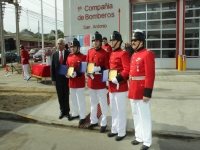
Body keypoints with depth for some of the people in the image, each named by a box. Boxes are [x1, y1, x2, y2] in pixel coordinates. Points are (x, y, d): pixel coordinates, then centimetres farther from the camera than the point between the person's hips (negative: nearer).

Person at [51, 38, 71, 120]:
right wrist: (53, 79, -1)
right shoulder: (54, 54, 3)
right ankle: (62, 111, 22)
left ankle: (67, 111, 18)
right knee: (60, 96, 10)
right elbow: (52, 67, 3)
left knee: (66, 96, 7)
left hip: (66, 78, -2)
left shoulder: (69, 54, -5)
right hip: (58, 78, 3)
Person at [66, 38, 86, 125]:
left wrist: (77, 74, -27)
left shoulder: (83, 57, -11)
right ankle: (75, 114, 34)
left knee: (81, 100, 3)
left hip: (80, 82, -6)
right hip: (71, 82, 7)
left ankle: (83, 116, 15)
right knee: (73, 99, 17)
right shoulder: (69, 57, 8)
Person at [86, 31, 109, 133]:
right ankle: (93, 121, 32)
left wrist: (99, 68, -24)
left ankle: (104, 123, 19)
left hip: (100, 82, -5)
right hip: (91, 81, 5)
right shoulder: (89, 52, 7)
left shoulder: (105, 53, -8)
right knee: (93, 102, 17)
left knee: (103, 103, 6)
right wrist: (88, 72, -6)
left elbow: (107, 67, -9)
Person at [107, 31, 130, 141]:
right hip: (111, 86, 9)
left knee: (120, 110, 2)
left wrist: (118, 78, -25)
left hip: (120, 86, -9)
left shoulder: (123, 54, -11)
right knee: (113, 109, 17)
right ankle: (114, 130, 31)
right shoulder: (111, 54, 13)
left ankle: (121, 132, 16)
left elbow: (127, 70, -19)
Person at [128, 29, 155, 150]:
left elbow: (150, 75, -19)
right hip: (133, 90, 9)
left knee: (144, 116, 2)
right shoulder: (134, 55, 14)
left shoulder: (148, 54, -13)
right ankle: (139, 137, 32)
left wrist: (147, 93, -22)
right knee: (136, 115, 17)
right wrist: (131, 89, 17)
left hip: (142, 91, -9)